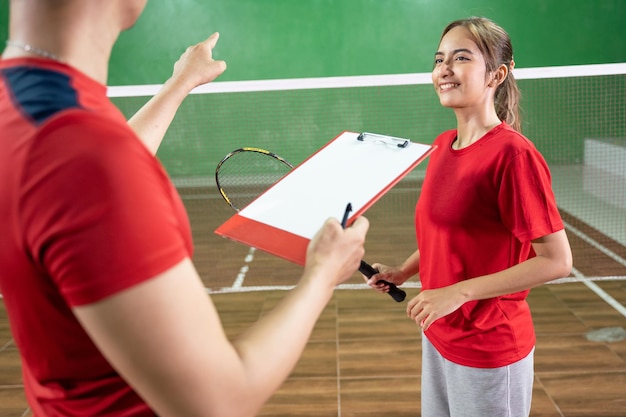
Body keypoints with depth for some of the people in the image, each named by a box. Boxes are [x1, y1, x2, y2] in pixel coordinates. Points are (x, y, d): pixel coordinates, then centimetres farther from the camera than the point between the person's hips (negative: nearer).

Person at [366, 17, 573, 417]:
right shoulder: (444, 145, 2)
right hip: (438, 338, 7)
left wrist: (458, 293, -24)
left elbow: (556, 260, -21)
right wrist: (403, 271, 3)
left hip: (489, 353, -7)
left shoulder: (512, 153, -21)